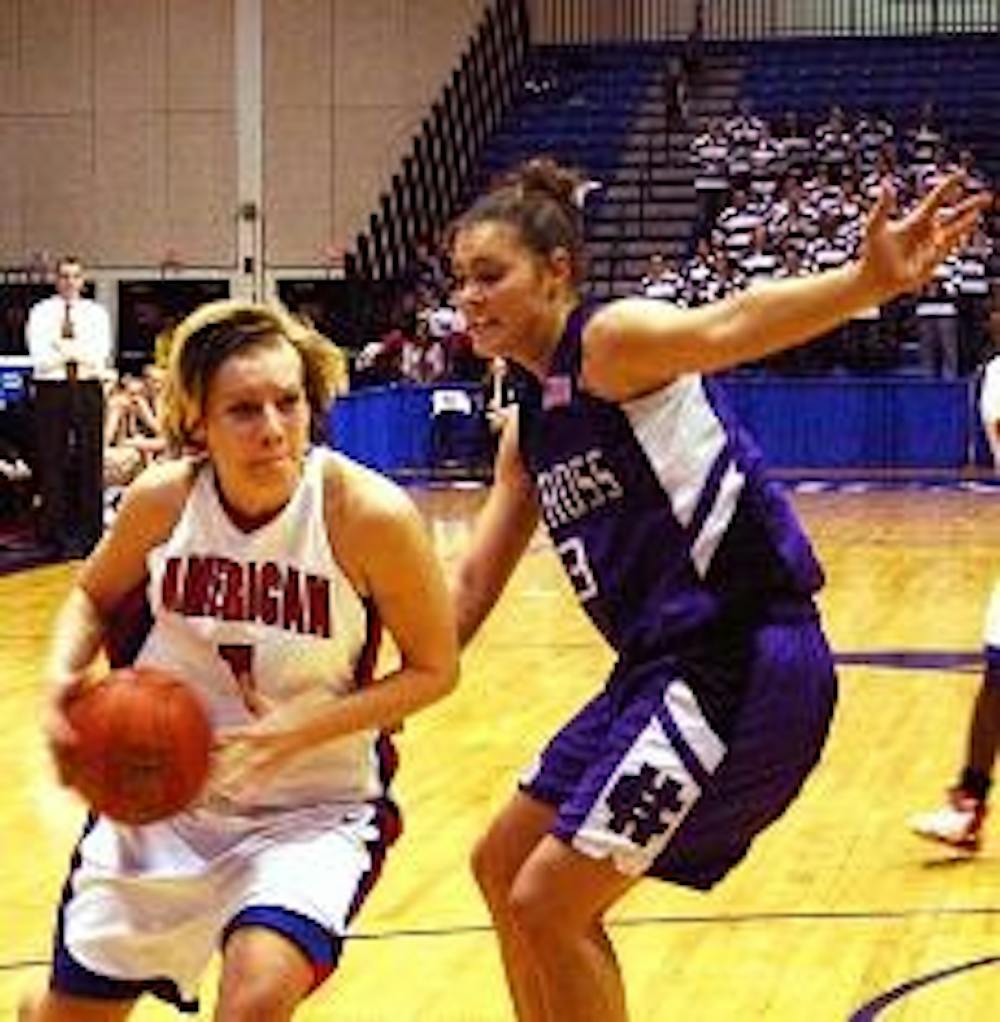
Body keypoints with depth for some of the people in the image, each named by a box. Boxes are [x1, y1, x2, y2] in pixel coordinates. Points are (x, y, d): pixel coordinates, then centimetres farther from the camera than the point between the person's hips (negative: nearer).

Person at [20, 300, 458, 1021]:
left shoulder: (366, 513, -21)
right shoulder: (163, 499, -12)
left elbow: (434, 670, -11)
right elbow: (95, 597, 9)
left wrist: (299, 732, -22)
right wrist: (64, 678, -12)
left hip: (314, 806, -3)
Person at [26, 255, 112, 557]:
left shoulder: (96, 314, 8)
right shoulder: (41, 312, 4)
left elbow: (100, 358, -4)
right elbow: (40, 359, -7)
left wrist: (64, 347, -12)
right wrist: (78, 352, -11)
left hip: (88, 390, 1)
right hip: (51, 389, -1)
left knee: (90, 460, 0)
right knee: (52, 461, 0)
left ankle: (89, 529, 7)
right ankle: (53, 530, 7)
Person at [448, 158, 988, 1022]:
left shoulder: (613, 341, -11)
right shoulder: (528, 429, 15)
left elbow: (722, 327, -32)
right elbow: (475, 582, 21)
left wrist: (867, 283, -51)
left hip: (739, 666, -10)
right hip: (658, 667, 10)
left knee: (547, 907, -9)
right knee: (504, 868, 20)